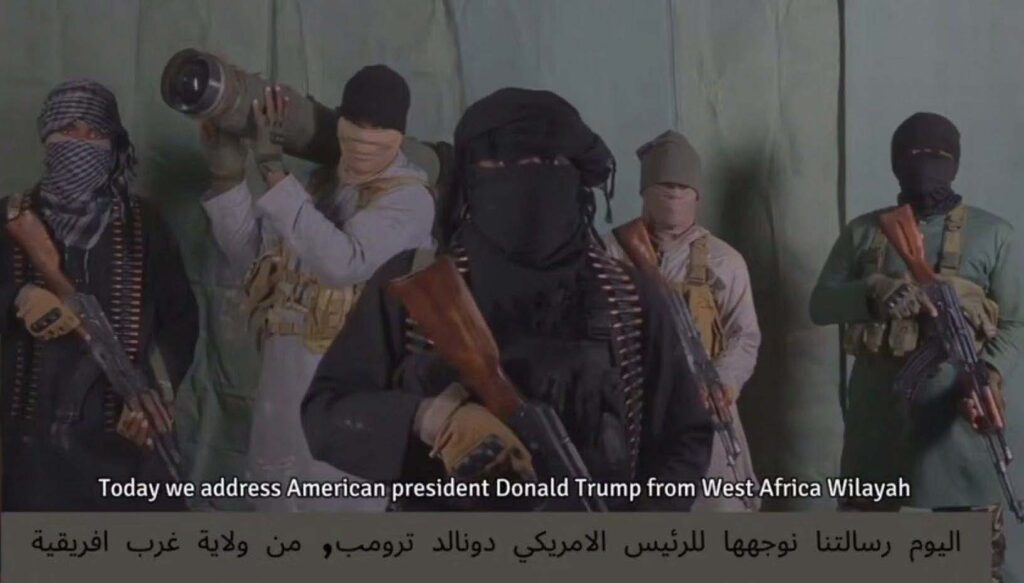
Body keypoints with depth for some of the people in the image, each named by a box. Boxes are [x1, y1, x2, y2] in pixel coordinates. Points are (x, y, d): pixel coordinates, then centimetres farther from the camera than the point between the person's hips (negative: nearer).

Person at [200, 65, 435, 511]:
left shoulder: (409, 198, -8)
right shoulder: (319, 184, 13)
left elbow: (343, 263, -24)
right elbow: (250, 261, 17)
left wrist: (273, 171, -23)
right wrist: (227, 177, 4)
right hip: (284, 382, 7)